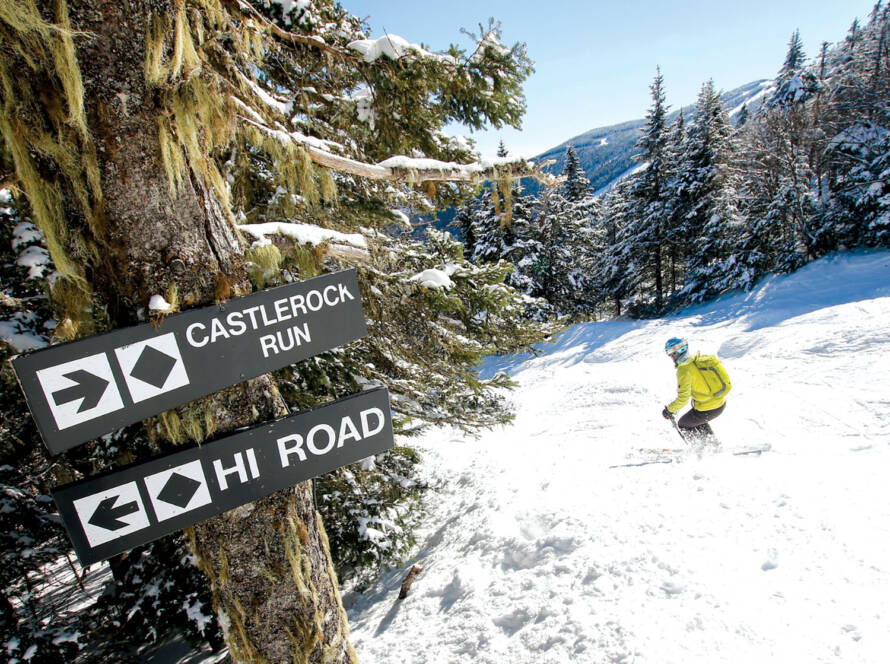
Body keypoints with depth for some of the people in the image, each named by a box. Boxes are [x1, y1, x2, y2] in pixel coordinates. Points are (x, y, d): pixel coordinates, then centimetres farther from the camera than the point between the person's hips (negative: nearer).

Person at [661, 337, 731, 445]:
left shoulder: (684, 370, -23)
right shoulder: (699, 358, 1)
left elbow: (683, 398, -24)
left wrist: (669, 410, -9)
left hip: (708, 409, -8)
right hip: (721, 403, 8)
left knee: (683, 425, 15)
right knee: (698, 420, 34)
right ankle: (714, 443, 42)